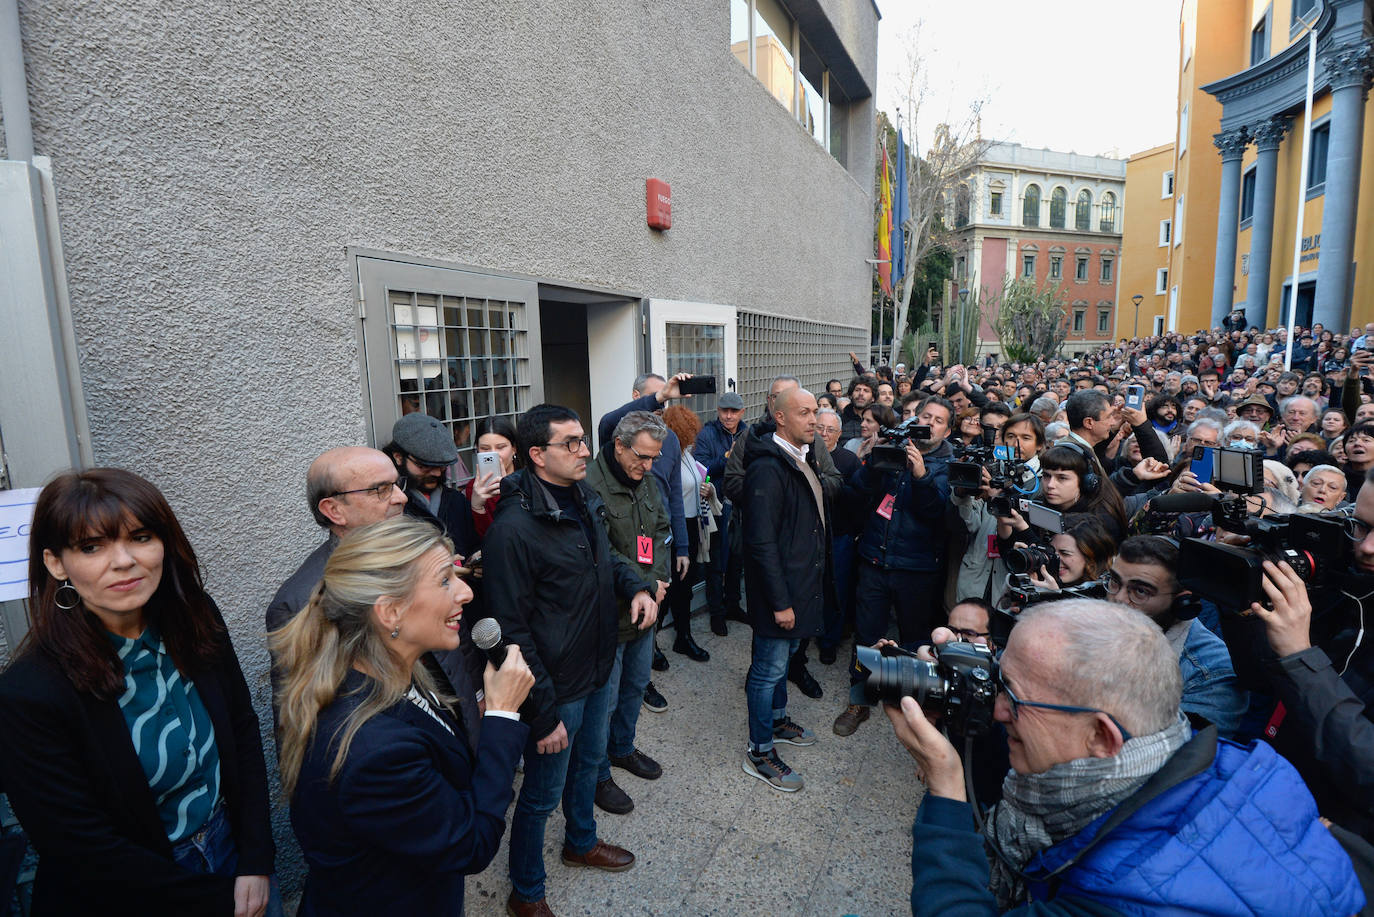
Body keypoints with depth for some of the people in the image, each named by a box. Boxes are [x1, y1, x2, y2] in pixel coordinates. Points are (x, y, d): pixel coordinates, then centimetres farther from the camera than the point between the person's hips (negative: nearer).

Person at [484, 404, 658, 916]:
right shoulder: (515, 527, -27)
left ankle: (582, 842, 56)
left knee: (589, 762, 29)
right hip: (558, 687, -8)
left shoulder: (584, 500, -1)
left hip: (599, 670, 8)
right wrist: (544, 714, -20)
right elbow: (512, 631, -24)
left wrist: (636, 586, -5)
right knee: (542, 795, 14)